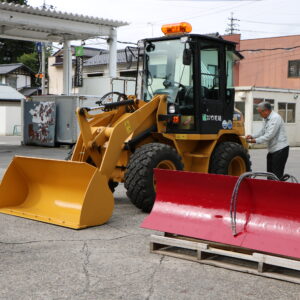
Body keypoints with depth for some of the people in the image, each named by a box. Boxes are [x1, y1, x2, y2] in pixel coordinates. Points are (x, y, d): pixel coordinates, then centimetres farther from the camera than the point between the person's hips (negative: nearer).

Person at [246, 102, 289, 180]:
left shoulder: (275, 118, -19)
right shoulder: (266, 119, 12)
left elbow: (270, 135, -24)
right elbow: (262, 131, 19)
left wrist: (256, 140, -22)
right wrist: (252, 136, 3)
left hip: (280, 149, -10)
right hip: (272, 150, 10)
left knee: (277, 175, -11)